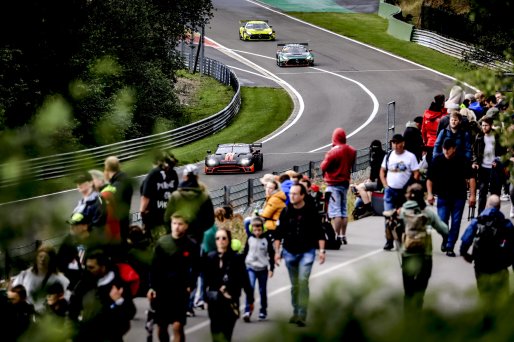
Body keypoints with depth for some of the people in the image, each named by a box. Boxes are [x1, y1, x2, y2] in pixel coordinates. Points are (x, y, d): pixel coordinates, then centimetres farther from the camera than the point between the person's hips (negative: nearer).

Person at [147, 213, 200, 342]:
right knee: (161, 327, 10)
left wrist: (190, 285, -6)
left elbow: (195, 268, 6)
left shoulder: (192, 246, -4)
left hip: (180, 291, -2)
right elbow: (154, 267, 1)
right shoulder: (162, 242, -2)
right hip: (161, 290, 2)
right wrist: (152, 287, -4)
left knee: (177, 326, -12)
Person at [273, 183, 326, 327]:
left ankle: (302, 315, -19)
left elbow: (319, 232, -1)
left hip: (307, 252, -3)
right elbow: (278, 233, 6)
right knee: (294, 284, 12)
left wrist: (322, 250, -7)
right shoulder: (286, 212, 0)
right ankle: (296, 312, 26)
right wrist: (277, 251, 2)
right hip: (289, 253, 3)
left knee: (303, 281, -17)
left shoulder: (311, 212, -6)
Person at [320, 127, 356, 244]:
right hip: (345, 182, 7)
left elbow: (323, 167, -12)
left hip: (333, 184, -7)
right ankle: (343, 236, 18)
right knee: (343, 211, 14)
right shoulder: (352, 151, 4)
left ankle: (337, 236, -10)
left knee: (335, 212, -6)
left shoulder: (333, 151, -18)